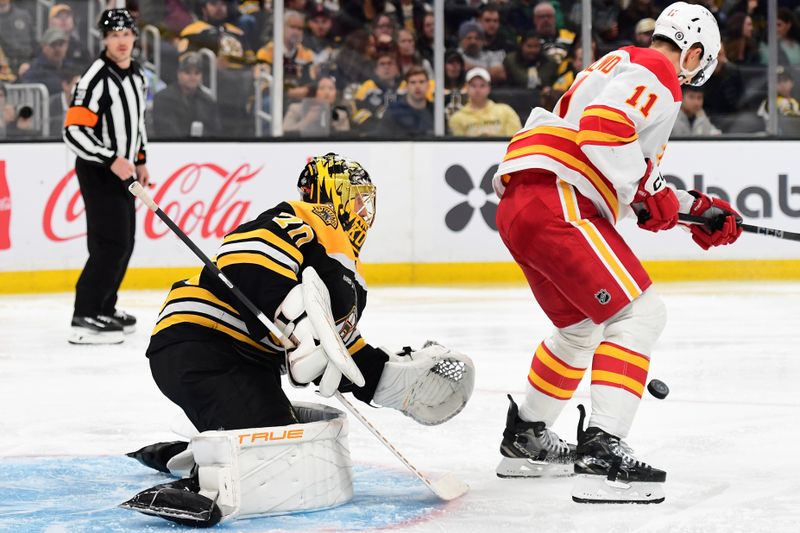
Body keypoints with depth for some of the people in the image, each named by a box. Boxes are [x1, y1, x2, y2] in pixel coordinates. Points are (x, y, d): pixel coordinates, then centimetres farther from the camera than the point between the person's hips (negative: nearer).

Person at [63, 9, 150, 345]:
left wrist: (141, 161, 20)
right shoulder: (96, 78, -20)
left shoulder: (136, 75, 9)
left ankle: (104, 308, 25)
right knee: (111, 244, -14)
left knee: (124, 244, 13)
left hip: (123, 170, 9)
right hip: (97, 172, -9)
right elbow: (73, 131, -24)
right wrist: (111, 160, -27)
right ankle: (84, 320, -13)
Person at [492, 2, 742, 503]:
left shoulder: (625, 67, 27)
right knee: (639, 313, -14)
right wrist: (646, 191, -15)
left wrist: (696, 208, 28)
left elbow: (636, 181, 32)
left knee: (582, 327, 28)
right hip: (554, 202, -11)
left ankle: (525, 439, 41)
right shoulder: (655, 73, -5)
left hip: (521, 207, 11)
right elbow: (602, 128, -23)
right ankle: (601, 452, -24)